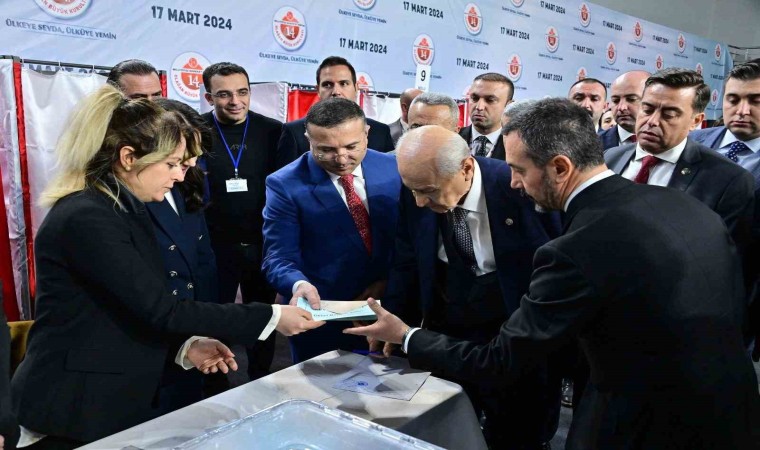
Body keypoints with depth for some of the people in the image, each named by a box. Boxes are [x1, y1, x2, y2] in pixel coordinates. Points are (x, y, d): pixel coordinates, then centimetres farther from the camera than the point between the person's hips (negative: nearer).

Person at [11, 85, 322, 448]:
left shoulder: (123, 209, 8)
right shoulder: (86, 218, -23)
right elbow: (161, 309, -25)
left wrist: (183, 345, -4)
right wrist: (271, 317, -22)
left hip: (118, 400, 9)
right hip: (74, 409, -9)